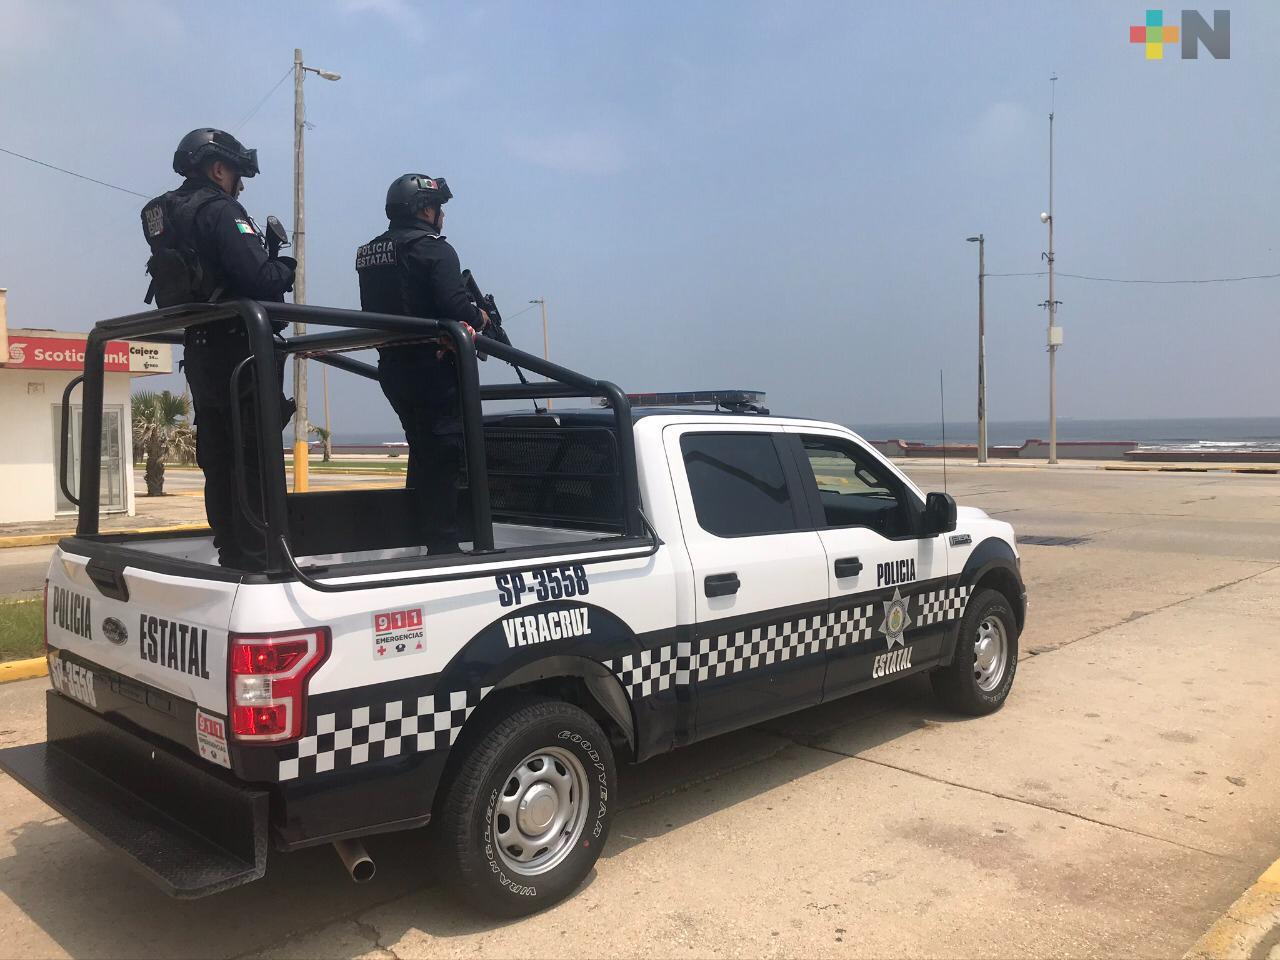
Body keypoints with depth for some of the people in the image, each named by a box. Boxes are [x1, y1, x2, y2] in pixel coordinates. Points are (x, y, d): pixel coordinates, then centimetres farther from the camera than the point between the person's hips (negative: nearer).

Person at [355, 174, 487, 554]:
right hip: (432, 368, -8)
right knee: (444, 456, -4)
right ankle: (443, 544, -4)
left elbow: (379, 313, 13)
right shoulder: (432, 248, -10)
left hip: (392, 369, 8)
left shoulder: (368, 254, 15)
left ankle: (422, 536, 24)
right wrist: (479, 317, 0)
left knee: (423, 451, 18)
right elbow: (455, 307, -22)